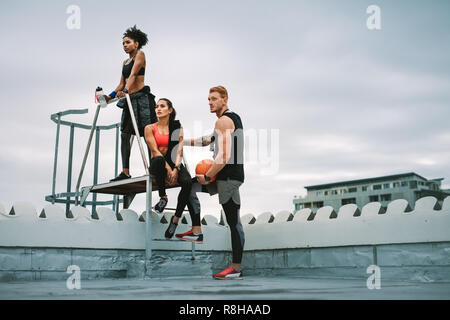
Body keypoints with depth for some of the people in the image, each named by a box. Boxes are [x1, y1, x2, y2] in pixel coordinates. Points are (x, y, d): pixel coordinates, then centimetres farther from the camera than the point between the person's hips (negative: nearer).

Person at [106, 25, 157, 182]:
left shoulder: (140, 54, 1)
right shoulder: (125, 62, 23)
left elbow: (133, 75, -16)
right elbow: (121, 84, 22)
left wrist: (126, 90, -29)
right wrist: (110, 97, 9)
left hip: (141, 97, -8)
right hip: (129, 99, 8)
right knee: (125, 134, -1)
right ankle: (125, 172, -2)